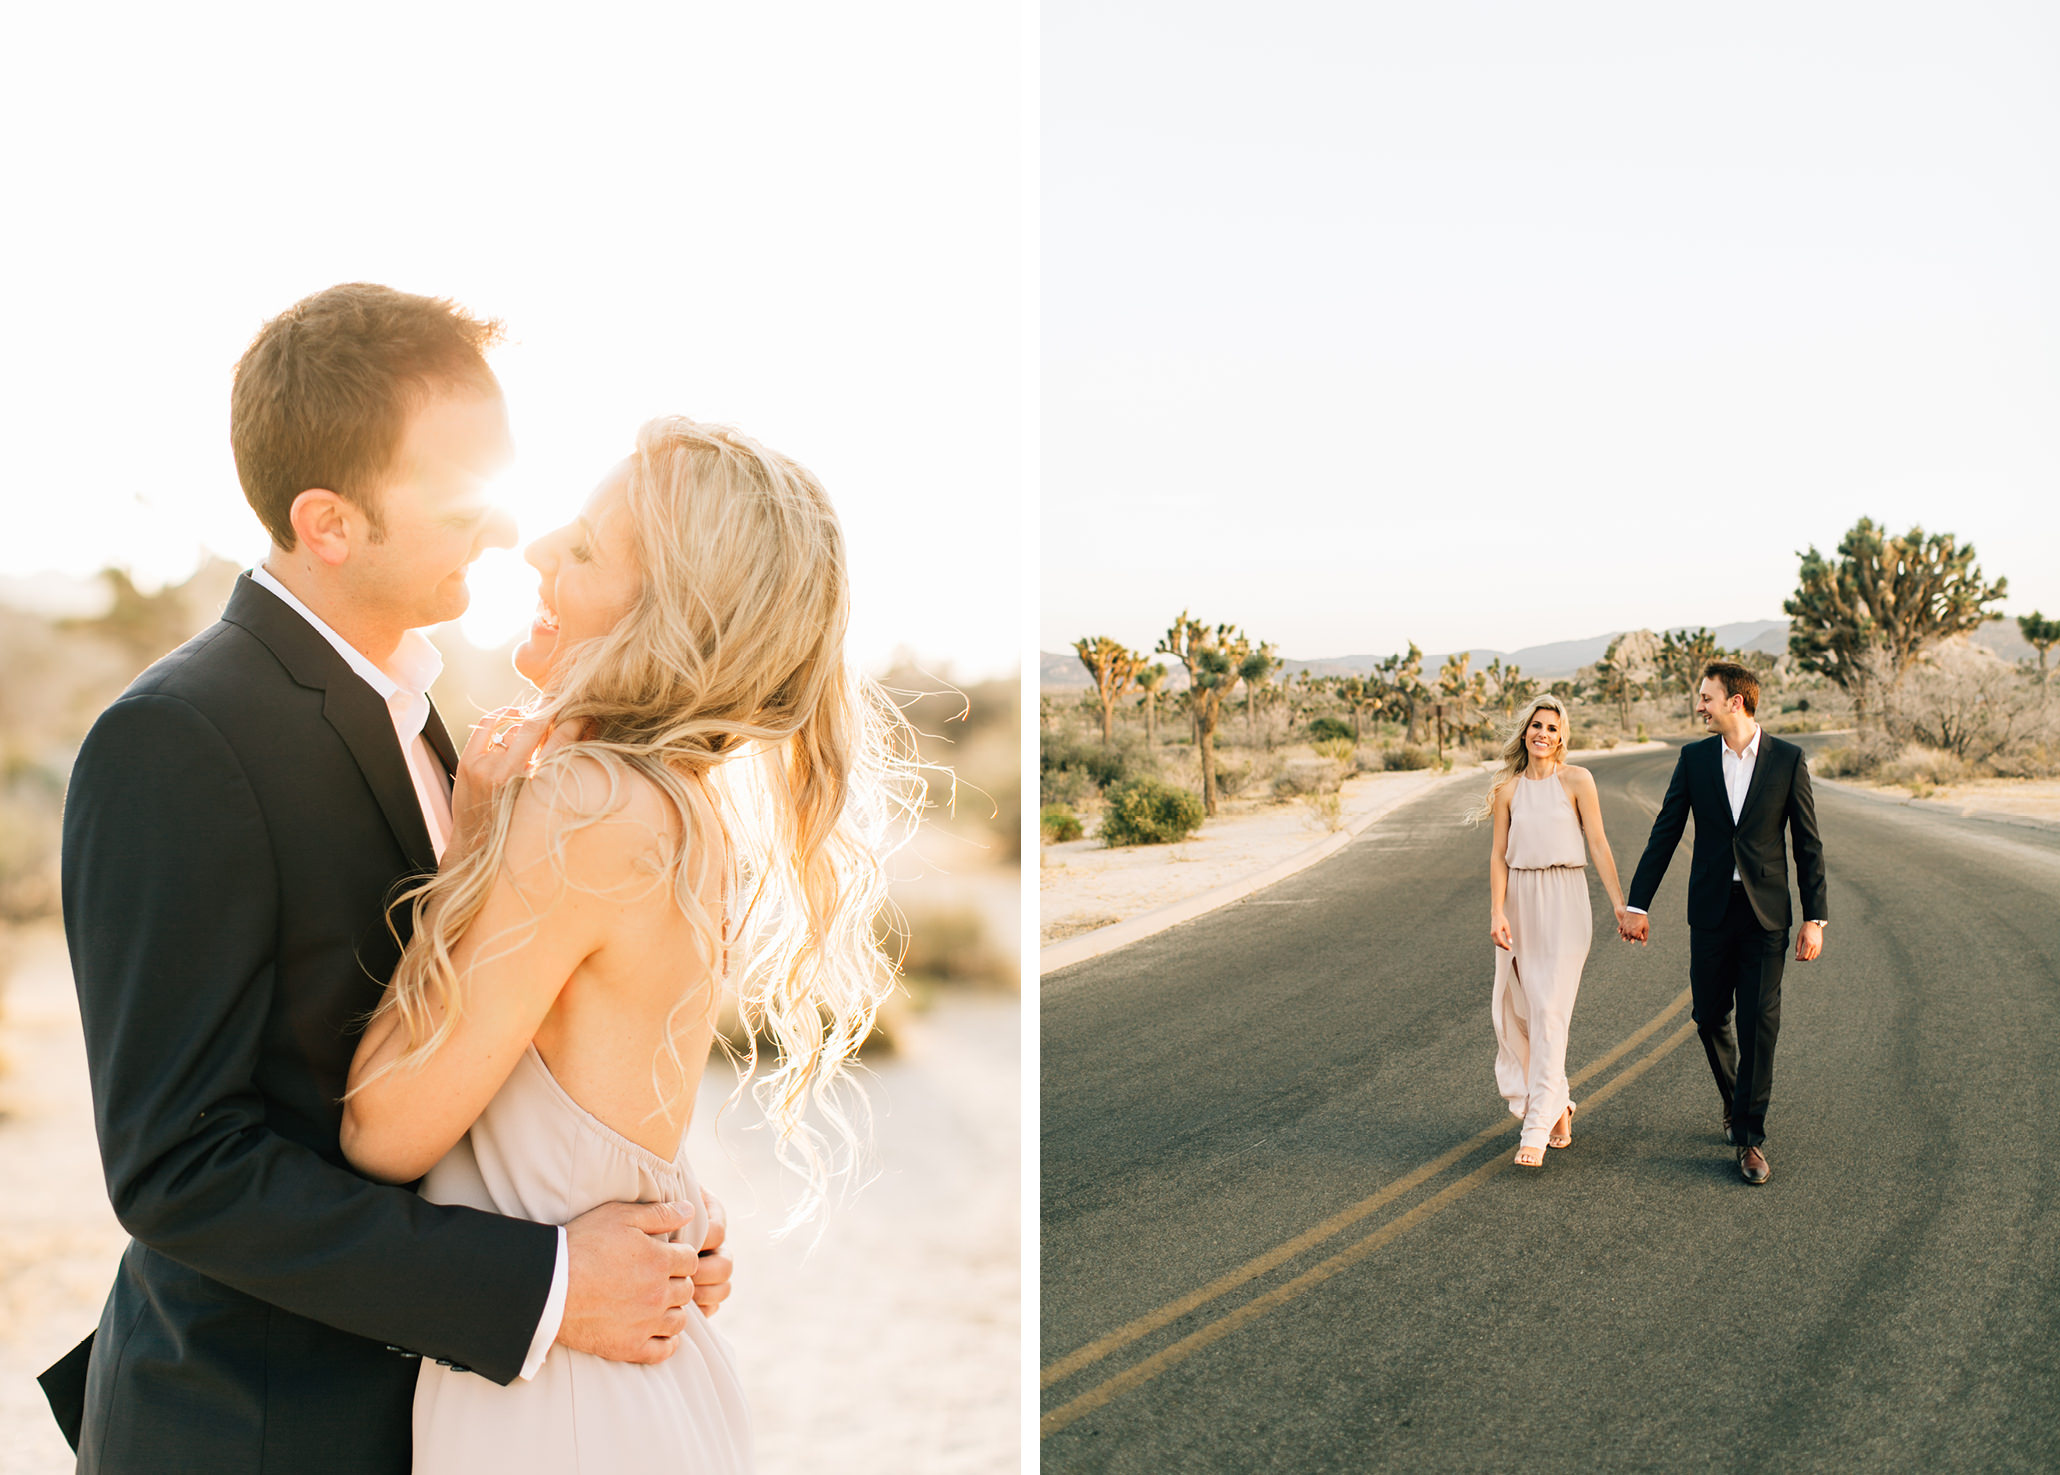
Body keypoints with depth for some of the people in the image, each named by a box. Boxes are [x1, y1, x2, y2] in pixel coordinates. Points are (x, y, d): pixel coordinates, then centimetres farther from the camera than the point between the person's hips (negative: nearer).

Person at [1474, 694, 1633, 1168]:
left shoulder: (1576, 780, -1)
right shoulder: (1507, 788, 6)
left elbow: (1598, 844, -3)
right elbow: (1499, 854, 3)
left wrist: (1620, 904, -7)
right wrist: (1497, 913, -7)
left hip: (1564, 901, -4)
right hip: (1518, 900, 4)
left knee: (1549, 1010, -9)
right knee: (1514, 1008, 5)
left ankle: (1538, 1129, -8)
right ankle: (1556, 1106, 26)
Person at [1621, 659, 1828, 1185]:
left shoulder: (1787, 758, -2)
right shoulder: (1695, 758, 3)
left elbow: (1807, 842, 0)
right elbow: (1665, 833, 4)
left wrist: (1815, 919, -4)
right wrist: (1637, 904, 0)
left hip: (1766, 911, -2)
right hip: (1711, 910, 2)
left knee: (1760, 1022, -5)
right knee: (1710, 1017, 8)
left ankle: (1751, 1137, 2)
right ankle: (1734, 1101, 34)